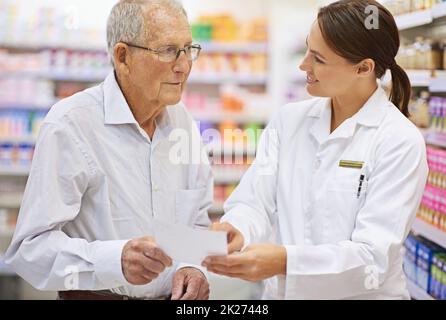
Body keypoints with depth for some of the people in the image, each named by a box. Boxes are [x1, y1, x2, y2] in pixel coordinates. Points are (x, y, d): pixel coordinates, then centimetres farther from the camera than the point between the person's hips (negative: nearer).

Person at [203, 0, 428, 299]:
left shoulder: (401, 142, -12)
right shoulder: (288, 120, 3)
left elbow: (373, 255, -18)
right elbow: (255, 201, -4)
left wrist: (287, 261, -32)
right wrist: (236, 230, -26)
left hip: (361, 294, -4)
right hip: (281, 291, 4)